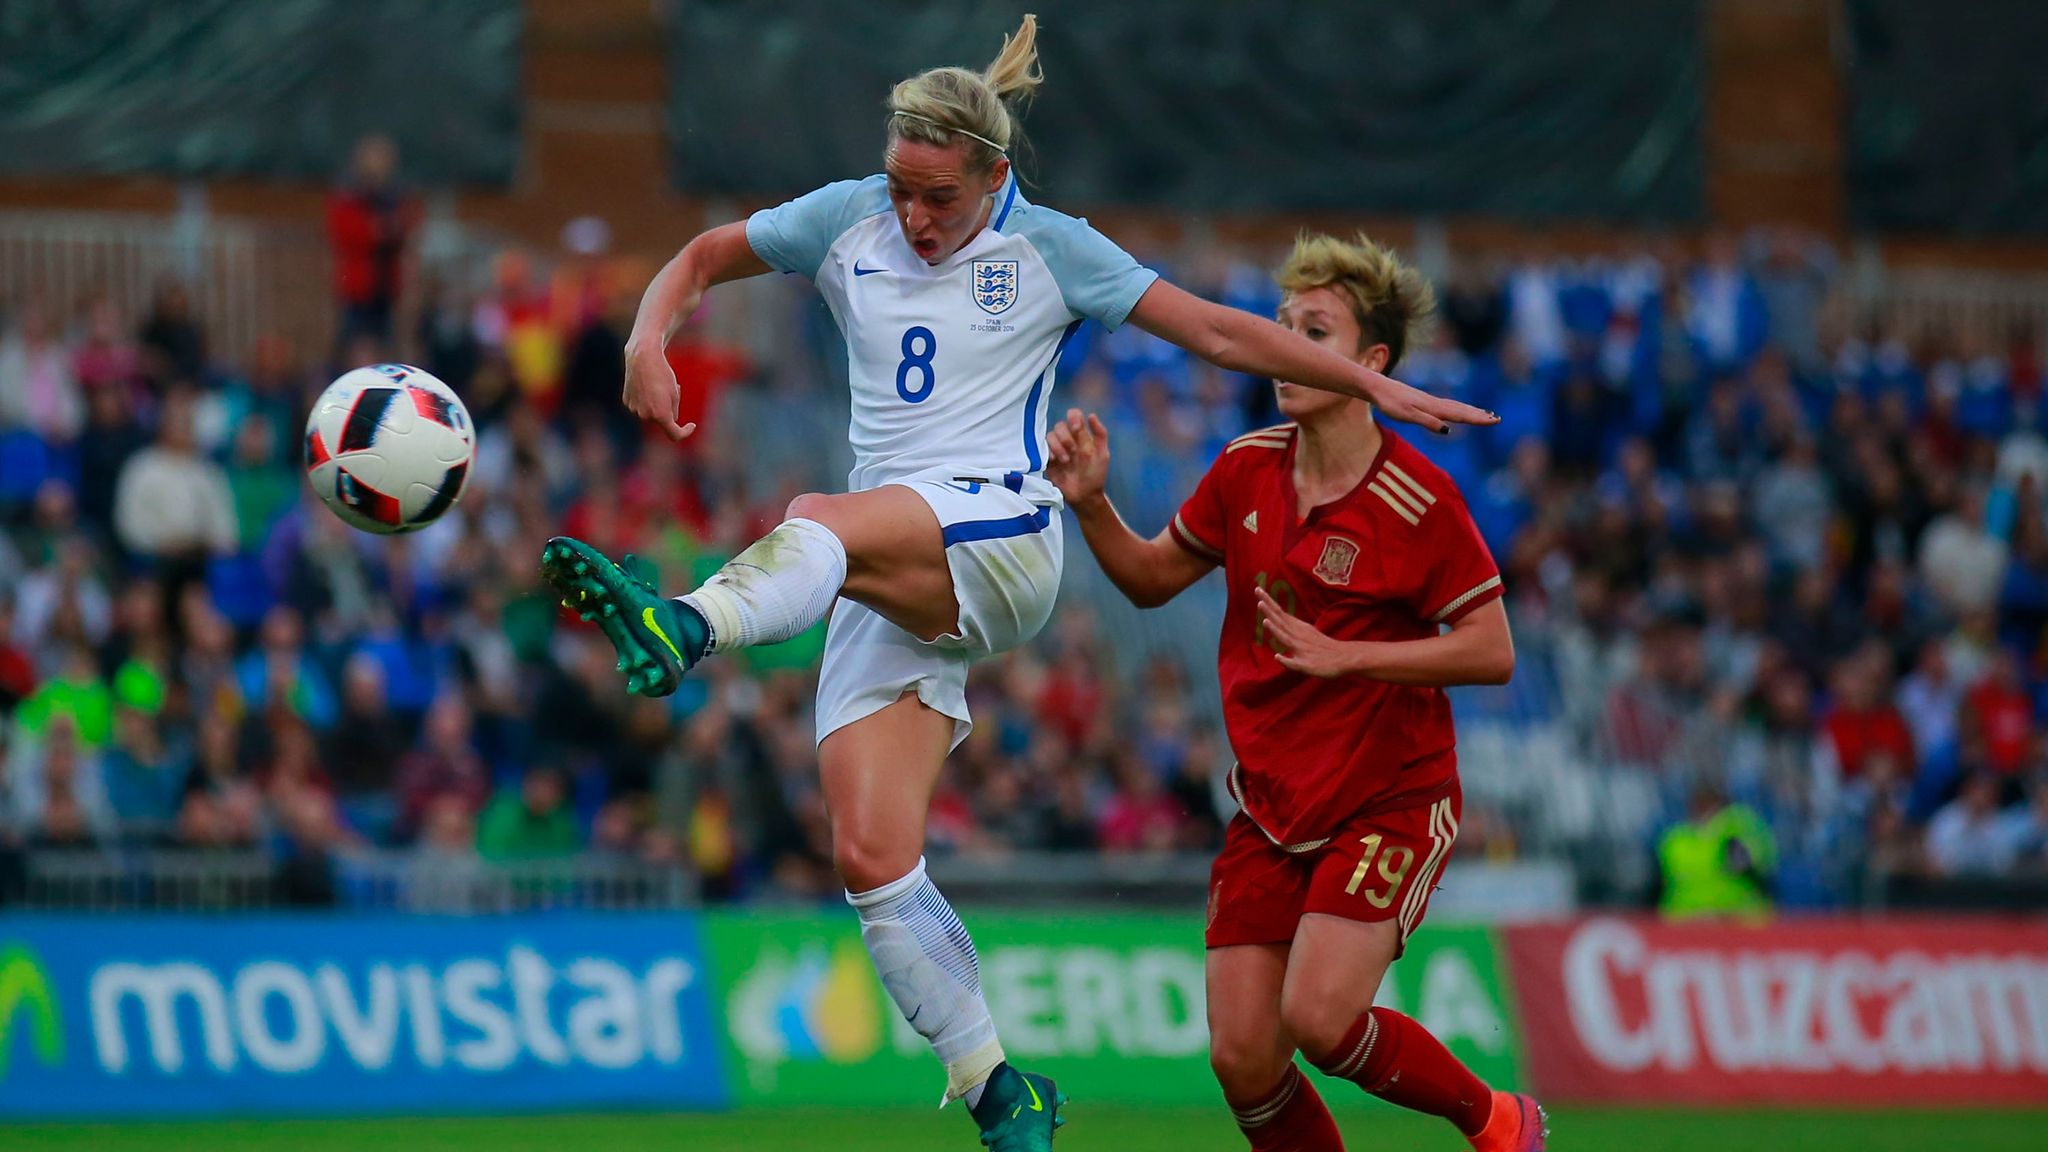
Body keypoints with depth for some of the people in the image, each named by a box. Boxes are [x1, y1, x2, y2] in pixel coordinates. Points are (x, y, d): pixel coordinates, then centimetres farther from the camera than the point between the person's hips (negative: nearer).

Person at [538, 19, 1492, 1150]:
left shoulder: (1050, 249, 3)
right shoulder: (848, 221, 11)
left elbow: (1217, 330, 8)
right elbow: (702, 257, 22)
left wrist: (1376, 386, 5)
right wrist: (647, 346, 1)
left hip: (1000, 533, -5)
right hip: (886, 584, 5)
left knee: (819, 522, -38)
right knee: (870, 859, -9)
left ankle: (684, 628, -70)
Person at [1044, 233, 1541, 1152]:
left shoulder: (1417, 501, -15)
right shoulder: (1249, 468, 2)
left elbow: (1492, 654, -15)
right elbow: (1152, 578, 15)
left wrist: (1341, 656, -22)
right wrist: (1090, 504, -4)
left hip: (1389, 800, -6)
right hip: (1270, 807, 6)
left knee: (1318, 1018, -21)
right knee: (1242, 1059, -4)